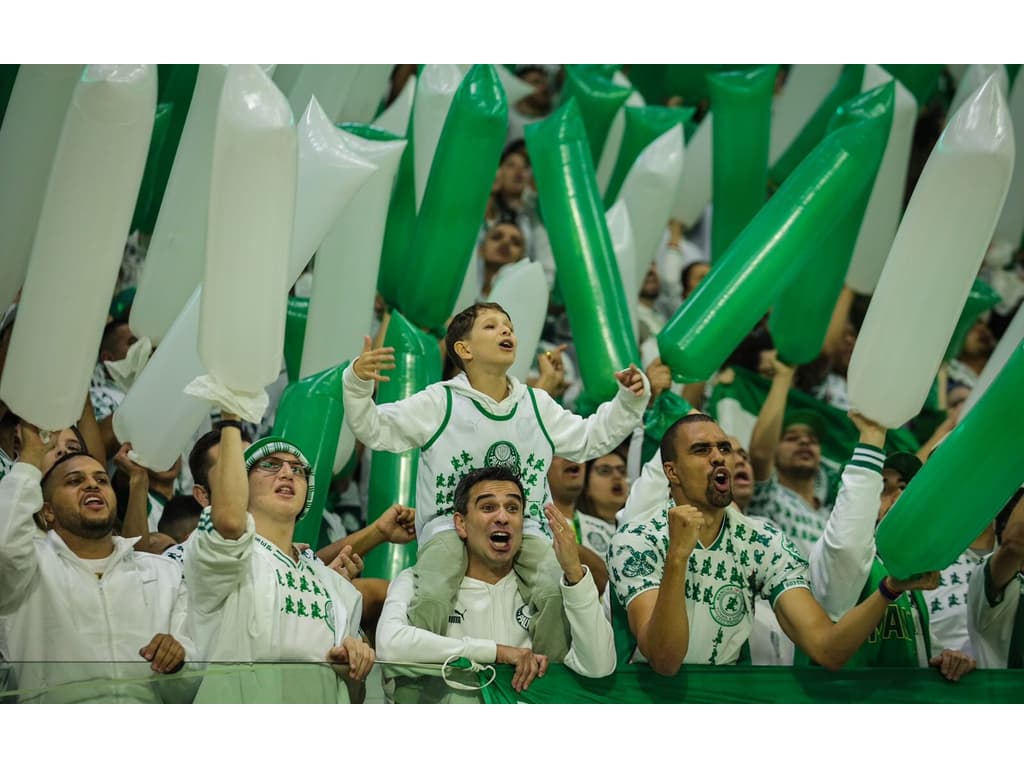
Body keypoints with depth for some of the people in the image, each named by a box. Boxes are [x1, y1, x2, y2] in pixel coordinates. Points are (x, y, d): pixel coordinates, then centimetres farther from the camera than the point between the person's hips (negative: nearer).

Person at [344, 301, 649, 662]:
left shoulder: (538, 405, 17)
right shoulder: (439, 403, 4)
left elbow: (590, 438, 26)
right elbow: (373, 429, 0)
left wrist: (628, 401, 15)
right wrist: (357, 384, -17)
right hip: (450, 526, -3)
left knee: (557, 594, -28)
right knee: (430, 598, -32)